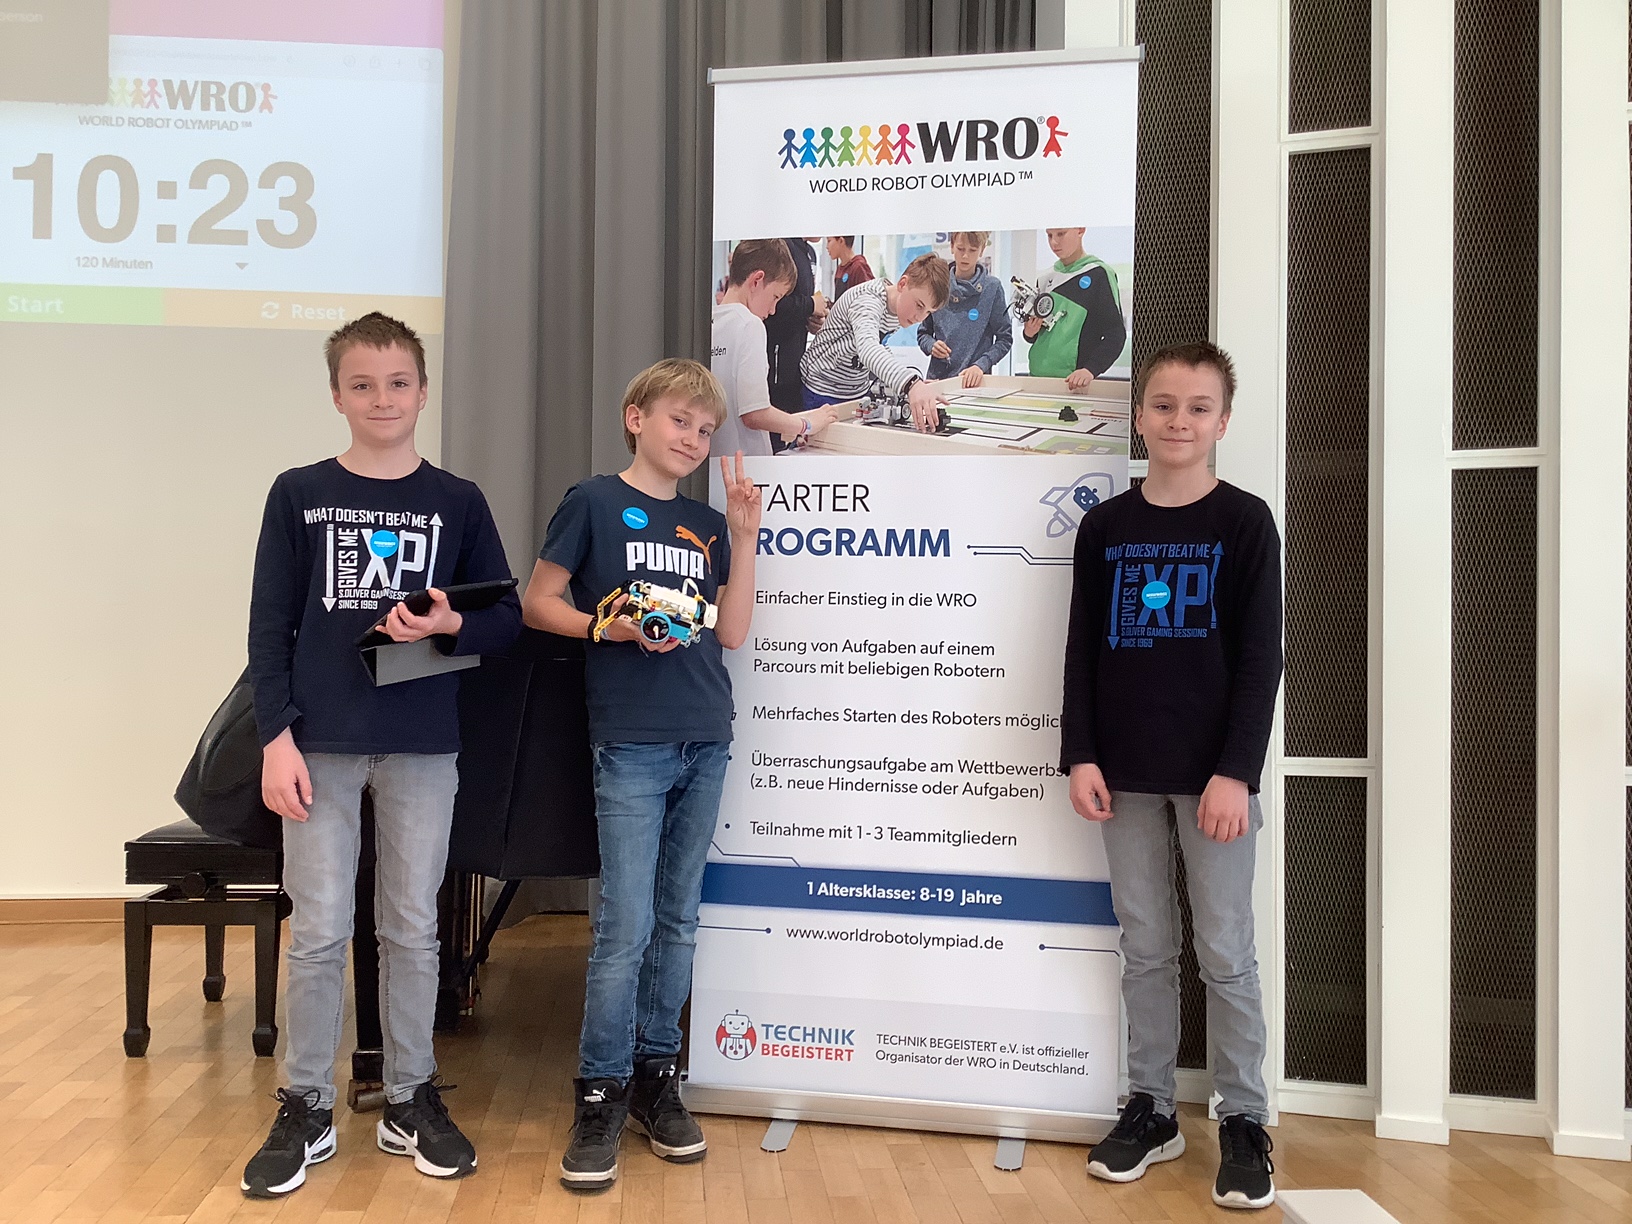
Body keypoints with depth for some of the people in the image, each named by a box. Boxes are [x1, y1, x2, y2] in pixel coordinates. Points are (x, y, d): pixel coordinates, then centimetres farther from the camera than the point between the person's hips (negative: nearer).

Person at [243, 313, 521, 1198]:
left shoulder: (458, 502, 5)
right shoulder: (299, 495, 3)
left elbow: (507, 618, 6)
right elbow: (270, 627, 2)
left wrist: (450, 626, -14)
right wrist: (276, 737, -6)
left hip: (422, 746, 1)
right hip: (320, 744, 0)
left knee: (412, 928, 9)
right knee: (318, 932, 5)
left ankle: (411, 1100, 23)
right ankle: (307, 1109, 20)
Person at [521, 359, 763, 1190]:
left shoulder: (708, 524, 14)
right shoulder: (593, 502, 2)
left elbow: (732, 632, 7)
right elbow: (538, 602, 1)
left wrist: (744, 538, 1)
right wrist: (607, 628, -15)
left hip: (706, 742, 5)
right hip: (630, 741, -5)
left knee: (678, 920, 11)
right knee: (626, 925, -7)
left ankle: (655, 1074, 23)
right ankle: (602, 1093, 7)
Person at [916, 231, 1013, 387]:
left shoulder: (992, 287, -2)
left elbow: (1004, 339, -1)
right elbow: (923, 333, 12)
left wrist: (980, 365, -15)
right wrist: (931, 345, -9)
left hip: (975, 380, -2)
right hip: (938, 377, 2)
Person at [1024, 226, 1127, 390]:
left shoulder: (1098, 274, -5)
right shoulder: (1045, 279, 13)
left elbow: (1115, 333, -9)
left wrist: (1090, 370, -22)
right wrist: (1030, 333, 0)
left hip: (1074, 381, -5)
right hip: (1038, 376, 5)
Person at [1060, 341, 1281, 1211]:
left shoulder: (1245, 523, -1)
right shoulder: (1103, 527, 7)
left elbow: (1261, 658, -5)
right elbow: (1082, 651, 8)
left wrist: (1236, 771, -12)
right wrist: (1080, 755, -1)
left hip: (1213, 772, -3)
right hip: (1127, 774, 3)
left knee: (1226, 953, 3)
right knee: (1145, 950, 10)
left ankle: (1244, 1122, 16)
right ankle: (1150, 1108, 22)